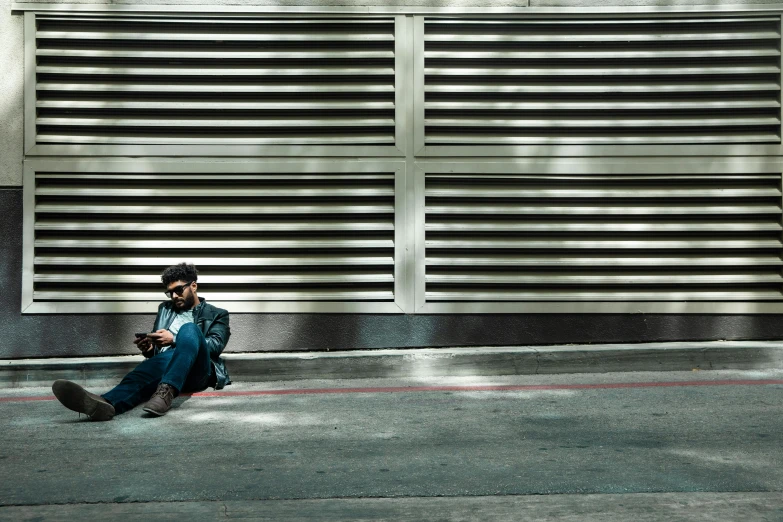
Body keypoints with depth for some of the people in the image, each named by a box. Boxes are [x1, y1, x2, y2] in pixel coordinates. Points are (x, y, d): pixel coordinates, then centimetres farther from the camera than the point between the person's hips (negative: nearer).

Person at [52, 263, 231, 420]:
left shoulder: (217, 314, 21)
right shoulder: (165, 309, 32)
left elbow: (215, 346, 2)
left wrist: (174, 339, -10)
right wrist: (149, 349, 0)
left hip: (196, 371, -2)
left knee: (189, 329, -33)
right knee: (145, 371, -35)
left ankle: (166, 391, -55)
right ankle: (106, 403, -68)